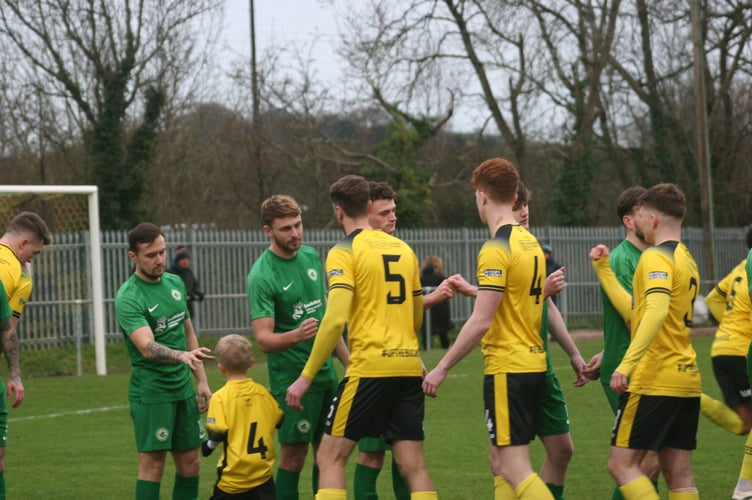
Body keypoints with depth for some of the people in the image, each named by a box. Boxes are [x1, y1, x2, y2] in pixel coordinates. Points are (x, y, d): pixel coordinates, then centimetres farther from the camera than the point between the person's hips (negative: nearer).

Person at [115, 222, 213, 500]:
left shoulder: (175, 283, 8)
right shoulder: (128, 298, -16)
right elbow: (147, 347, -29)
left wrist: (202, 380, 14)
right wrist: (183, 356, -46)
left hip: (183, 387, 7)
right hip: (151, 391, -7)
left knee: (190, 462, 9)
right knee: (153, 464, -6)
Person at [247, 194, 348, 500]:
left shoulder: (311, 256, 6)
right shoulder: (262, 276, -15)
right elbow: (263, 340, -20)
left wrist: (347, 359, 21)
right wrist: (296, 335, -39)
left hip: (325, 370, 7)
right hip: (291, 375, -7)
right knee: (294, 454, -3)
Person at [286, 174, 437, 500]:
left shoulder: (344, 253, -5)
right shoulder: (403, 249, 14)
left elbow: (335, 320, -15)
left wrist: (306, 377, -11)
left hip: (369, 368, -6)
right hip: (409, 367, 6)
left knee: (330, 458, 2)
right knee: (414, 466, 5)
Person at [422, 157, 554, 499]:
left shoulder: (496, 249, -16)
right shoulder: (530, 242, 11)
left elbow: (480, 322, -20)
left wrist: (442, 368, -13)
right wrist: (471, 291, 36)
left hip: (507, 369, -9)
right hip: (533, 364, 9)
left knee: (515, 469, -9)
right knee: (501, 463, 14)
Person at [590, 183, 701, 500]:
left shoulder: (656, 257, -10)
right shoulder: (686, 259, 18)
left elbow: (656, 311, -27)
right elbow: (637, 312, 16)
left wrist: (627, 364, -33)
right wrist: (603, 270, 20)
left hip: (655, 381, -9)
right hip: (686, 380, 9)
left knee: (622, 464, -4)